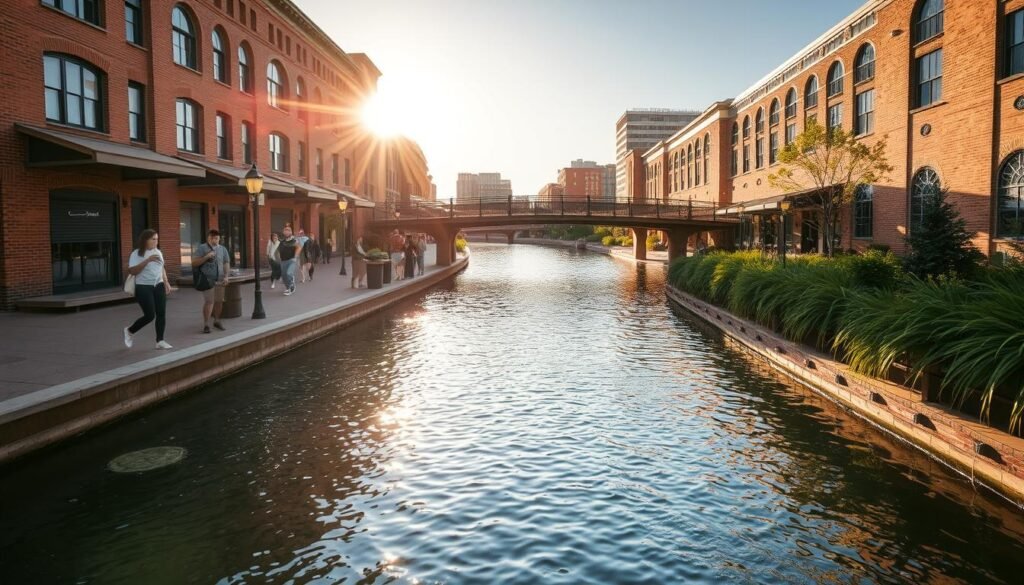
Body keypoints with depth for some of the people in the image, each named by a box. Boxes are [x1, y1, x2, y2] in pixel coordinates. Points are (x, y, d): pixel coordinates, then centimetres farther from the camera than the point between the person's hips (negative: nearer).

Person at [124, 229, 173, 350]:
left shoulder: (158, 252, 10)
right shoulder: (137, 254, -10)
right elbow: (132, 271, -20)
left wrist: (166, 283, 13)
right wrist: (147, 260, -26)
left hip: (158, 286, 6)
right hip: (144, 287, -6)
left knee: (161, 314, 0)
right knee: (150, 315, -7)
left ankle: (160, 341, 7)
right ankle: (130, 331, 21)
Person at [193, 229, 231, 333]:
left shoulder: (223, 249, 10)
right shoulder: (202, 248, -1)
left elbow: (226, 263, 11)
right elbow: (194, 263, -5)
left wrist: (226, 276, -1)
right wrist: (206, 257, -16)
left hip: (220, 280, 4)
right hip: (208, 279, -4)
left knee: (219, 301, 9)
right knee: (209, 301, -10)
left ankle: (217, 321, 25)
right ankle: (206, 324, -5)